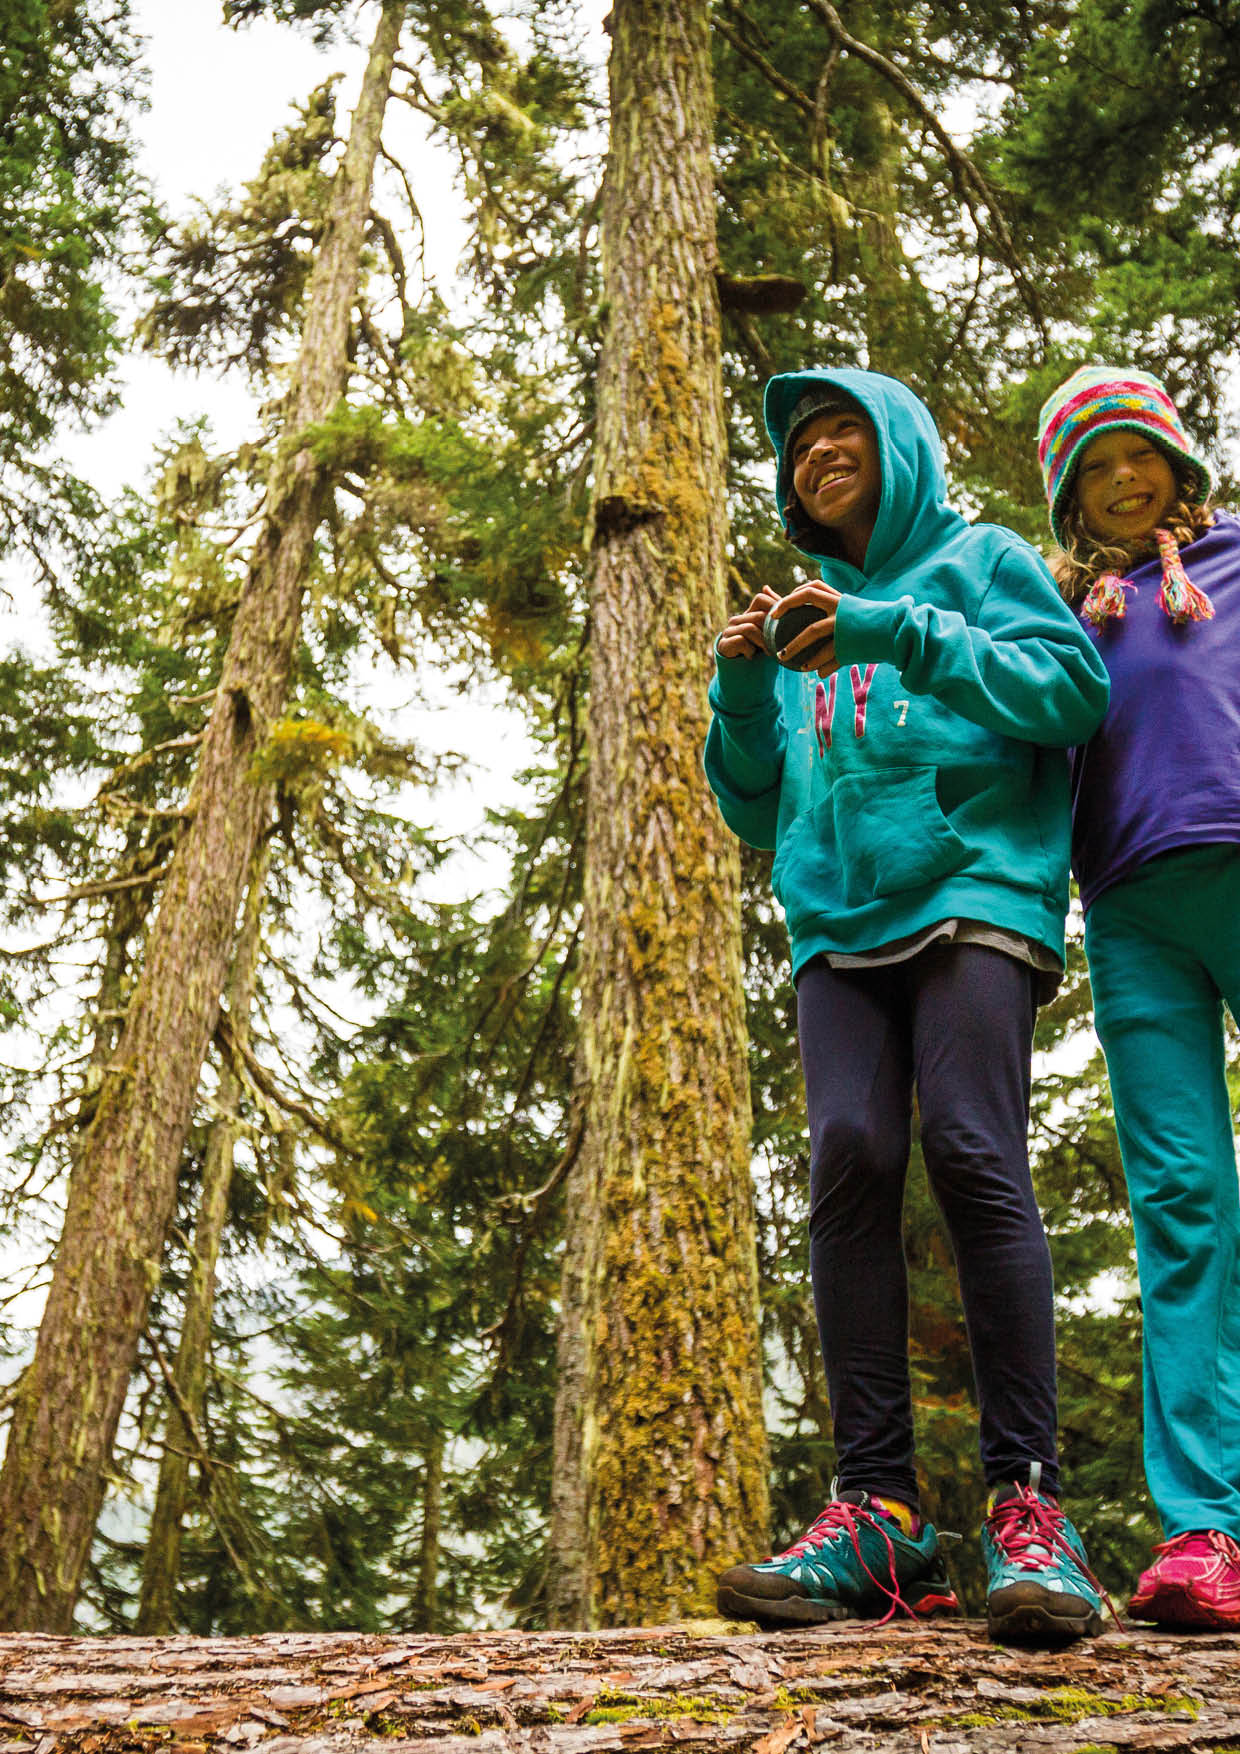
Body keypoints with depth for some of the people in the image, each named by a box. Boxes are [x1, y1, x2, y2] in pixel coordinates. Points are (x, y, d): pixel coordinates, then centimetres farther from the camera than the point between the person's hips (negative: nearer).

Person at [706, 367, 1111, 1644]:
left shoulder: (980, 560, 17)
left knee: (974, 1157, -20)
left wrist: (896, 639, -9)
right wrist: (742, 694, 7)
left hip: (971, 892, -4)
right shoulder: (807, 627, 29)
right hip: (838, 920, 4)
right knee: (849, 1164, -13)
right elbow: (757, 813, 25)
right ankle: (877, 1511, -14)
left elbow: (1075, 687, -1)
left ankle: (1026, 1502, -16)